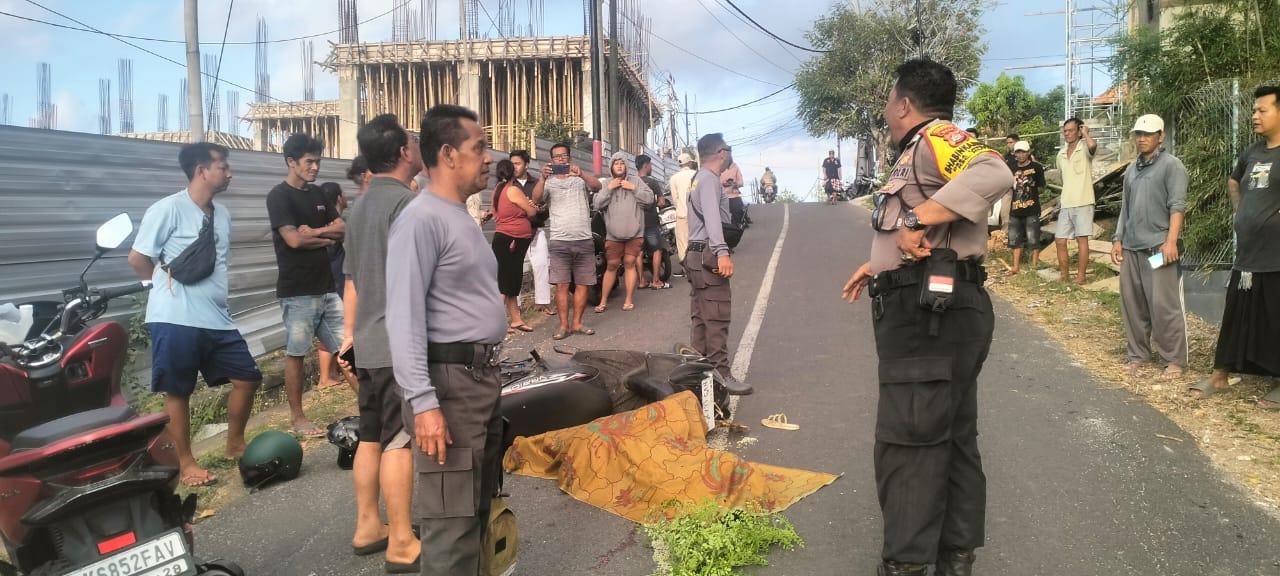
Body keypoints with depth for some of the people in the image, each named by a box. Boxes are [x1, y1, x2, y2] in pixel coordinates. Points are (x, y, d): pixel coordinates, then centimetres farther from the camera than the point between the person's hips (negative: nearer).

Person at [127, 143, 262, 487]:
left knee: (247, 378, 7)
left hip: (218, 318, 7)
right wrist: (171, 285, 4)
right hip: (176, 319, -7)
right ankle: (186, 465, 16)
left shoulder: (222, 214, 12)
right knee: (178, 392, 4)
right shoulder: (168, 209, -11)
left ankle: (234, 446, 26)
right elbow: (138, 259, -8)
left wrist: (212, 291, 14)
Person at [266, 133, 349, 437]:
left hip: (326, 286, 6)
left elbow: (342, 230, 10)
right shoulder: (279, 196, -7)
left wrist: (314, 233, -8)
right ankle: (298, 418, 13)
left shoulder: (317, 194, 14)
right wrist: (327, 234, -2)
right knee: (296, 353, 3)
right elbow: (293, 239, -17)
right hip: (298, 291, -6)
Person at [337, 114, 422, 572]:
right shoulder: (405, 201, -14)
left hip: (370, 342, 9)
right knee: (397, 442, -3)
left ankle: (367, 527, 25)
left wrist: (350, 332, 22)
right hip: (400, 344, -9)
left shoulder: (361, 204, 13)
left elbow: (351, 278, 17)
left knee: (371, 437, 15)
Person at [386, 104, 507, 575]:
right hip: (449, 379, -10)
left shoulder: (461, 216, 16)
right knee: (452, 519, -4)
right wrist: (423, 402, -26)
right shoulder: (422, 219, -14)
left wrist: (488, 371, 18)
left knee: (480, 505, 18)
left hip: (484, 375, 10)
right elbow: (404, 316, -21)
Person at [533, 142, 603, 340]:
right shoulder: (548, 182, 9)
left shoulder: (581, 178, 11)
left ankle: (576, 323, 11)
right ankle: (564, 325, -1)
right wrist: (543, 178, -28)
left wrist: (581, 173, -30)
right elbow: (536, 199, -9)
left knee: (583, 284, 3)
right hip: (559, 241, -1)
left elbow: (597, 186, -10)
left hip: (584, 240, 2)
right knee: (561, 285, -6)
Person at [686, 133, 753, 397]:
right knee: (717, 318, -10)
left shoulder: (701, 178, 20)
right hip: (709, 255, -11)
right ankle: (720, 375, -9)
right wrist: (722, 252, -38)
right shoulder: (709, 179, -12)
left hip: (698, 255, 11)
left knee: (701, 317, 12)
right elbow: (712, 217, -27)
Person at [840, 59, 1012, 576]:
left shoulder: (936, 138, -11)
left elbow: (993, 174, -32)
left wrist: (918, 219, -31)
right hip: (931, 313, 11)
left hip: (933, 314, -11)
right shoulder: (918, 153, 21)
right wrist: (880, 265, 24)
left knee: (908, 442, -5)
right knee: (951, 437, 15)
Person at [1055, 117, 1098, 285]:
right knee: (1059, 240, 5)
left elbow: (1093, 145, -33)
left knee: (1082, 239, -1)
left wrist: (1085, 133, -14)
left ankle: (1080, 276, 5)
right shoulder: (1061, 154, 13)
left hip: (1082, 202, -6)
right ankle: (1064, 273, 18)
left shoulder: (1084, 148, -7)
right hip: (1065, 204, 6)